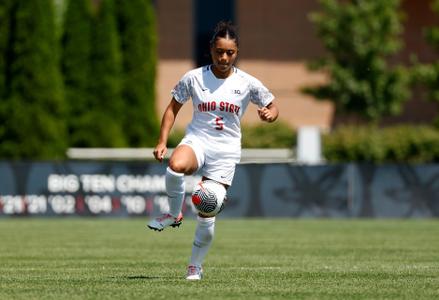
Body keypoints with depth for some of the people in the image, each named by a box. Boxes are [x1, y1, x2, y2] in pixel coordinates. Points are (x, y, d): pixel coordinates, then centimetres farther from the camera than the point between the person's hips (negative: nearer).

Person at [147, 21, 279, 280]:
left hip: (226, 149, 0)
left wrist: (270, 114, -17)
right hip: (197, 140, 0)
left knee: (207, 214, -4)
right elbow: (173, 108, 8)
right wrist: (162, 142, -1)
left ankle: (196, 265, 18)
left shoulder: (247, 83, -3)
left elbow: (273, 107, 8)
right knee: (176, 167, -38)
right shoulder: (194, 78, -3)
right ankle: (175, 214, -12)